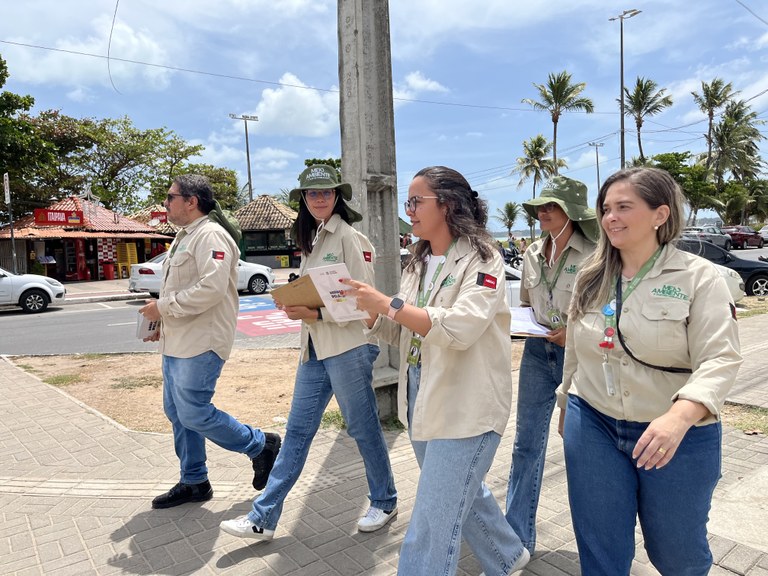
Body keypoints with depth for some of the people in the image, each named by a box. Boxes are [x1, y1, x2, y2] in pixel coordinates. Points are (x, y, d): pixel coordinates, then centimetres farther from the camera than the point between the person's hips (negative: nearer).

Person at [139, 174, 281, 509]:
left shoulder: (210, 235, -14)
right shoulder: (185, 237, 19)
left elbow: (211, 288, -26)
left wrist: (164, 307, -18)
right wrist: (162, 322, 12)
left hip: (200, 343, -10)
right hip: (177, 342, 10)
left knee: (194, 413, -9)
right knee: (176, 412, 13)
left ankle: (261, 445, 10)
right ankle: (193, 482, 27)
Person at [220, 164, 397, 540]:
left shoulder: (349, 238, -10)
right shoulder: (311, 240, 15)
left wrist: (313, 313, -20)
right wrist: (294, 305, 2)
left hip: (349, 345, -8)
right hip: (314, 349, 8)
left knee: (363, 428, 7)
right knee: (297, 431, 11)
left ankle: (384, 503, 30)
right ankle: (263, 518, 19)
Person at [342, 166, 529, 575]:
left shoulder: (481, 259, -12)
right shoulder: (419, 262, 9)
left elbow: (461, 328, -27)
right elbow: (401, 333, 9)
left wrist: (388, 304, -27)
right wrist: (370, 311, -9)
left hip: (466, 406, -8)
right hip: (421, 398, 8)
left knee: (431, 527, -3)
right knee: (463, 492, 25)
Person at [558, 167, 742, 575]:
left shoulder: (698, 276, -10)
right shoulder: (591, 278, 4)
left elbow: (719, 359, -19)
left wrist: (679, 417, -35)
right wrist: (566, 406, 19)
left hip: (678, 436, -3)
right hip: (593, 427, 3)